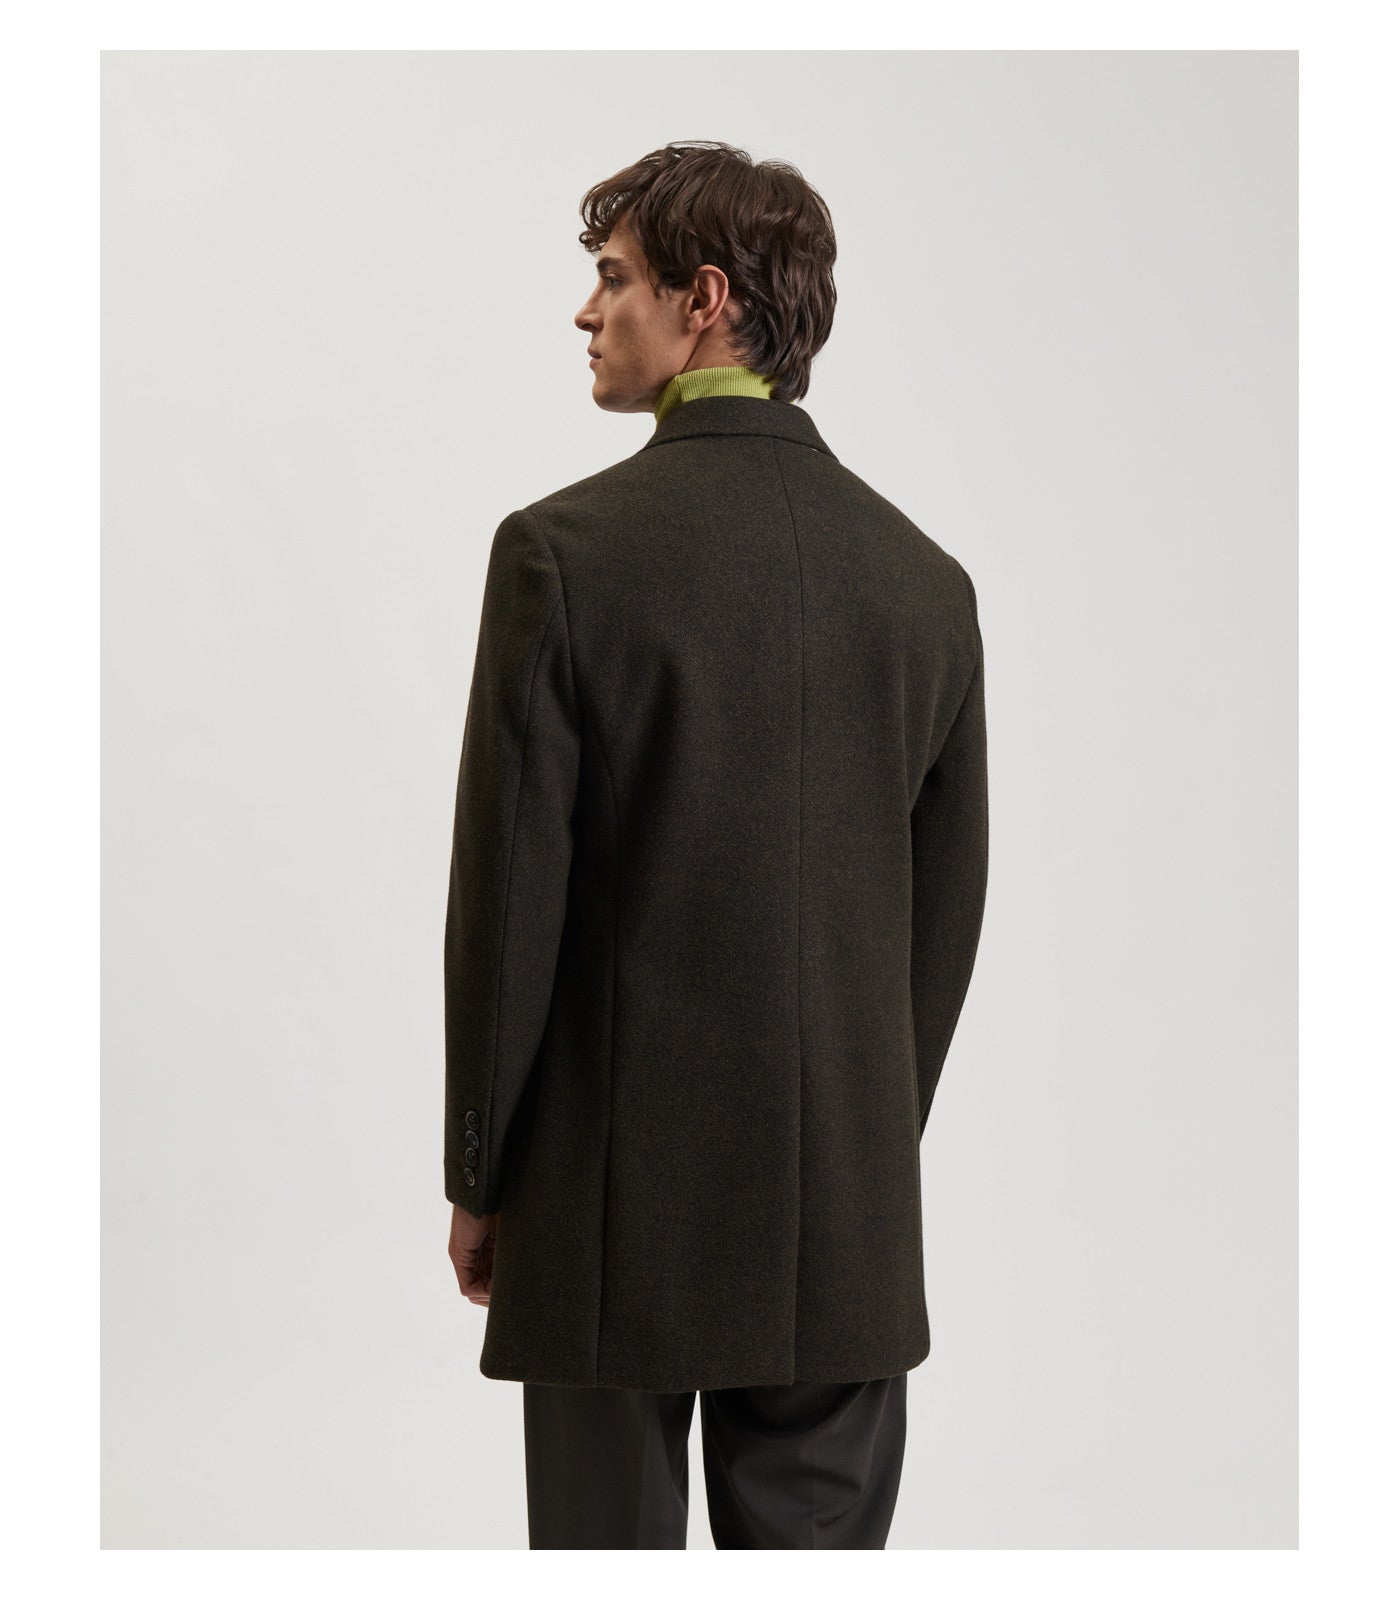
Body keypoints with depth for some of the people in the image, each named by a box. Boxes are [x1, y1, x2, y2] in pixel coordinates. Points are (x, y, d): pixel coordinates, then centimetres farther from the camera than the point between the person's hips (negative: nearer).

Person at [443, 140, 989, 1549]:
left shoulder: (566, 550, -11)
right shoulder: (924, 576, 3)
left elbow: (507, 890, -10)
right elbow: (947, 913, 8)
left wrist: (476, 1175, 1)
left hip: (614, 1194, -4)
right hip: (846, 1219, 4)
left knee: (605, 1541, 7)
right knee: (819, 1547, 12)